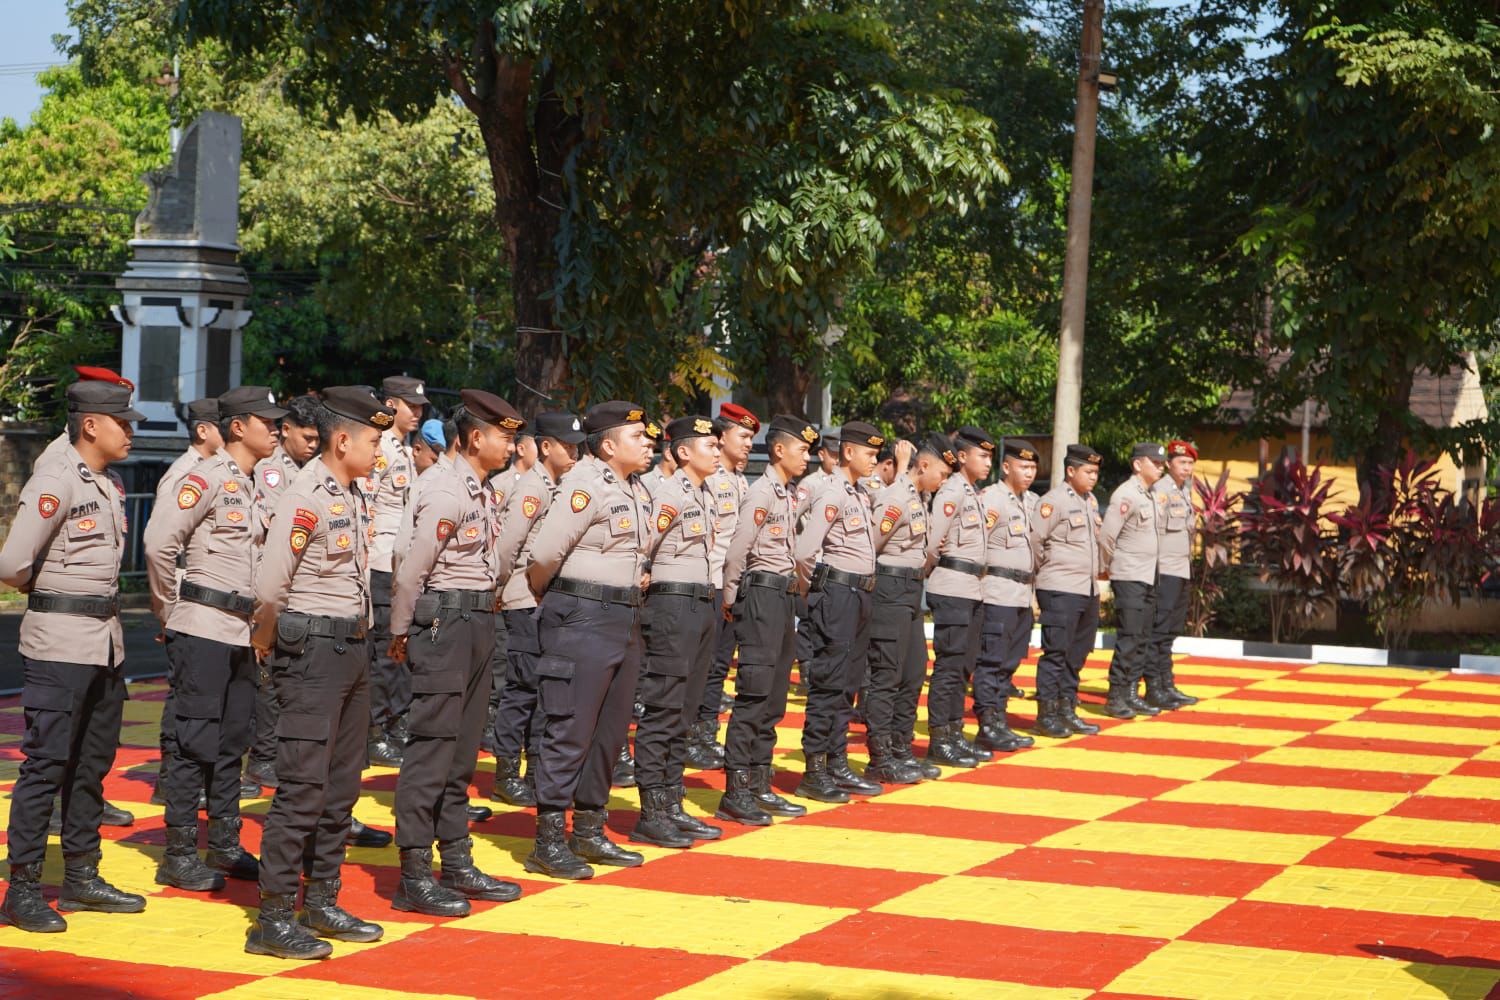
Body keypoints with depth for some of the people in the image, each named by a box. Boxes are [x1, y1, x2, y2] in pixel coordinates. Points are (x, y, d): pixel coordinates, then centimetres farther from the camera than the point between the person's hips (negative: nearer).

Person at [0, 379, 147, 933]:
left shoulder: (112, 486, 13)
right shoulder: (55, 482, -14)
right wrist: (51, 594, -1)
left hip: (106, 640, 9)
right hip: (60, 643, -8)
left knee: (93, 762, 14)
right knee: (46, 763, -5)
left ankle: (81, 877, 23)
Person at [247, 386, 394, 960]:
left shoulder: (354, 494, 12)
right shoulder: (306, 499, -16)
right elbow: (269, 587, -18)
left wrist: (361, 633, 13)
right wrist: (266, 642, -4)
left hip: (353, 647, 9)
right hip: (313, 651, -9)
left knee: (342, 783, 12)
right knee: (303, 786, -9)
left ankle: (321, 902, 21)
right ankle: (273, 918, -4)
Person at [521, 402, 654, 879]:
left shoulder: (638, 491, 13)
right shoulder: (587, 486, -14)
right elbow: (543, 556, -17)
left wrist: (633, 586, 12)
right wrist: (547, 599, -2)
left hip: (625, 619, 9)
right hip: (583, 620, -9)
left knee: (611, 729, 12)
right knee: (570, 731, -6)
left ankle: (589, 831, 22)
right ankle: (549, 841, 0)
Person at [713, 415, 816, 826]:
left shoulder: (790, 494, 15)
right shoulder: (762, 492, -13)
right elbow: (736, 551, -15)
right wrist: (730, 601, -8)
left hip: (784, 596, 9)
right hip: (762, 594, -9)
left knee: (773, 697, 11)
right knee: (754, 694, -9)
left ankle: (759, 785, 17)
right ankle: (735, 793, -7)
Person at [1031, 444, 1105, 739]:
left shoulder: (1090, 501, 15)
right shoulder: (1053, 501, -11)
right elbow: (1033, 539, -14)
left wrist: (1096, 573, 17)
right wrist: (1044, 569, -3)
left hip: (1088, 590, 8)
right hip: (1060, 590, -8)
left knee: (1077, 654, 11)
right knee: (1056, 652, -5)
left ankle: (1067, 711, 19)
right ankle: (1046, 714, 1)